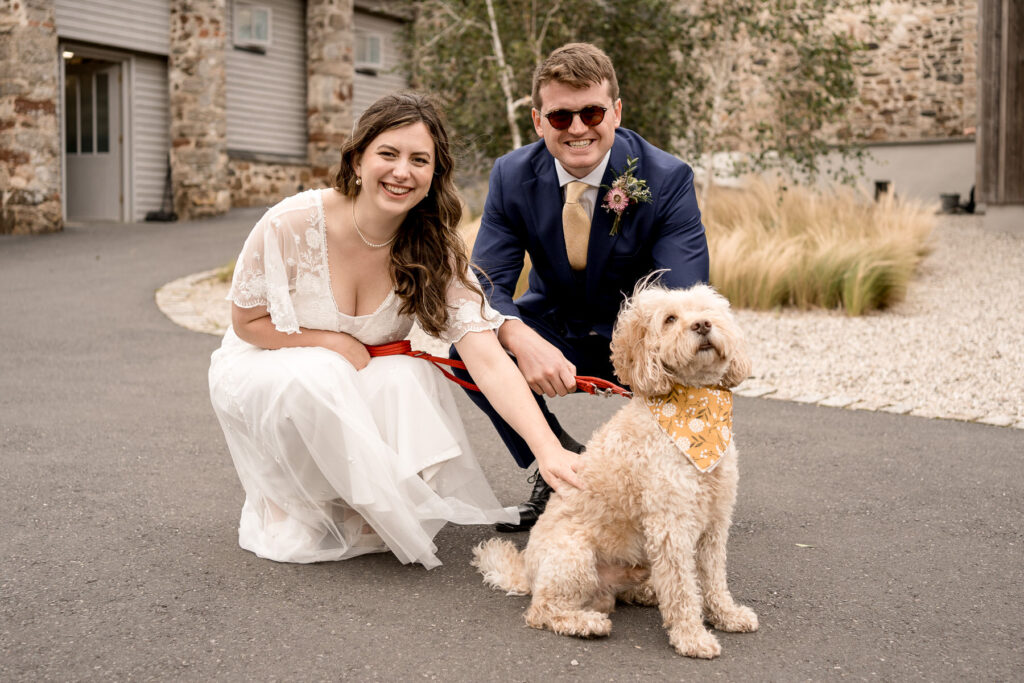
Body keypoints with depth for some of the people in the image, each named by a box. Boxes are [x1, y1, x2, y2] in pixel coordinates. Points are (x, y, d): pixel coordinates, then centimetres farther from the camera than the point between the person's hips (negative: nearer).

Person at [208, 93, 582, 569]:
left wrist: (548, 449, -41)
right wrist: (336, 343, -22)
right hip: (263, 371, -2)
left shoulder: (435, 253, -16)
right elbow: (247, 322, -10)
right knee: (319, 376, -36)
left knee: (406, 376, -31)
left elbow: (487, 358, -28)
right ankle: (287, 503, -7)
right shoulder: (292, 224, -24)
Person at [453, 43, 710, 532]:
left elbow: (685, 301, -28)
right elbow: (487, 285, -18)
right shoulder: (512, 176, -13)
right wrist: (524, 341, -42)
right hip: (554, 331, 2)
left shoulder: (667, 179, -21)